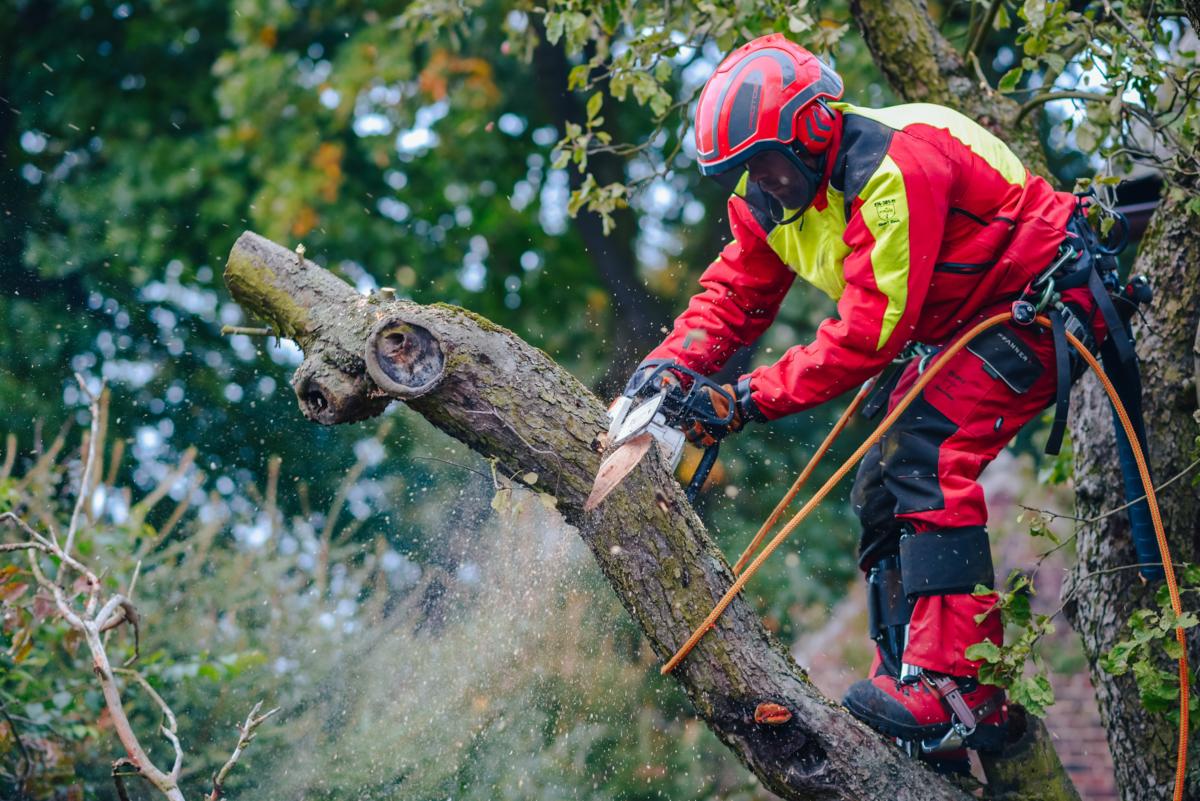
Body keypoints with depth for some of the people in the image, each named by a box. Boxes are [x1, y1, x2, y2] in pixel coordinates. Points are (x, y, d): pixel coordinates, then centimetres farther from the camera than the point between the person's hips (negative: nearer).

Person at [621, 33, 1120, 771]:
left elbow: (867, 334, -33)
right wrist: (673, 363, -17)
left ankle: (957, 689, -31)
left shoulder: (894, 170, -32)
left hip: (1042, 309, -10)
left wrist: (748, 402, -31)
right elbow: (734, 295, 2)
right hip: (954, 331, 10)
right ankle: (906, 680, 9)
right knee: (884, 490, 4)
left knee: (929, 456, -26)